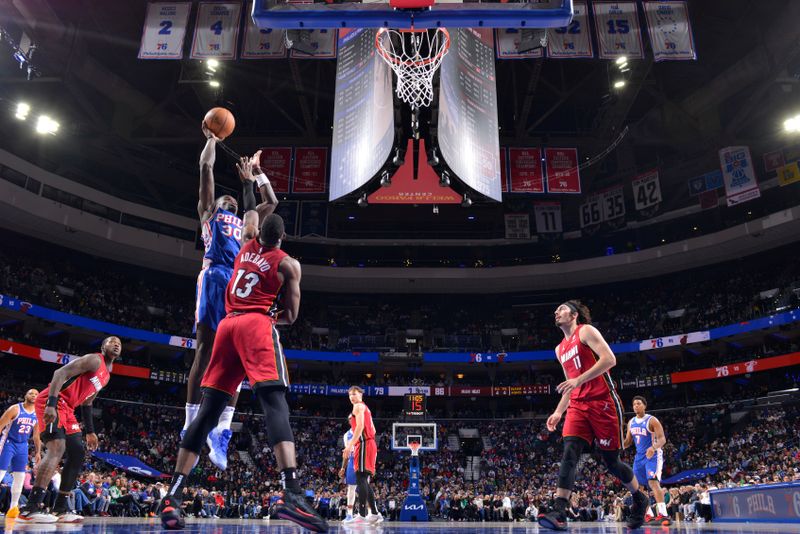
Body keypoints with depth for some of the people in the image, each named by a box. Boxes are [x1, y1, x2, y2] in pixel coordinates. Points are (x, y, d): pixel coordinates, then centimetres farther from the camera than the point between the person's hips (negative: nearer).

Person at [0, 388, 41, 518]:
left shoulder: (37, 415, 5)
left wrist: (38, 452, 9)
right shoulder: (15, 409, -12)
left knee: (20, 477, 3)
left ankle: (13, 507, 10)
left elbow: (36, 435, 13)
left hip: (23, 446, 6)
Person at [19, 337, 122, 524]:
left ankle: (60, 508, 11)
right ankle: (30, 507, -25)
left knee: (77, 453, 6)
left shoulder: (106, 375, 19)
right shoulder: (94, 360, -10)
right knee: (57, 449, -23)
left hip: (66, 408, 10)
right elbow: (60, 373, -21)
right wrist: (51, 404, -32)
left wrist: (90, 432, 23)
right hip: (51, 402, -10)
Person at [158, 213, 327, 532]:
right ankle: (291, 494, -35)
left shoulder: (246, 245, 22)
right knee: (274, 402, -19)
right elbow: (290, 315, 7)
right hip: (257, 325, -5)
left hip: (228, 324, 5)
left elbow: (249, 228, 49)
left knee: (208, 411, 6)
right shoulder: (288, 263, 9)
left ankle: (172, 496, 3)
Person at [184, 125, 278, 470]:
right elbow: (206, 167, 20)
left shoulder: (246, 222, 36)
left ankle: (222, 430, -7)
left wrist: (254, 174, 46)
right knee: (204, 350, -8)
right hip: (215, 277, -4)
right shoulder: (209, 211, 25)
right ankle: (191, 424, -6)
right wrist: (211, 138, 31)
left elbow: (272, 201, 44)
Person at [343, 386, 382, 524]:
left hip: (364, 444, -10)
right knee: (364, 480, 12)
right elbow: (372, 430, 24)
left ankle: (362, 514, -19)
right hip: (369, 444, 10)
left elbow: (360, 426, -17)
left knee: (361, 478, -14)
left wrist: (350, 445, -22)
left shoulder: (358, 406, -3)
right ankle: (374, 513, 12)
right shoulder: (365, 408, 26)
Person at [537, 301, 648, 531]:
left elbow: (609, 359, -15)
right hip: (578, 406, 6)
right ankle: (559, 513, -25)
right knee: (569, 453, -15)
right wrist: (558, 412, 16)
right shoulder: (560, 349, 20)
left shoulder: (586, 331, -2)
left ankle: (639, 499, 31)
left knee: (610, 460, 4)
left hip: (603, 403, -6)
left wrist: (579, 380, -21)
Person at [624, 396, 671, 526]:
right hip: (639, 456, 7)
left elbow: (662, 439, -18)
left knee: (653, 482, -24)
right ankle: (649, 516, 17)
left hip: (653, 455, -7)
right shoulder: (631, 422, 8)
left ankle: (663, 515, -25)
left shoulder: (652, 420, -11)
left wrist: (654, 447, -37)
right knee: (639, 487, 8)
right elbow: (628, 442, 15)